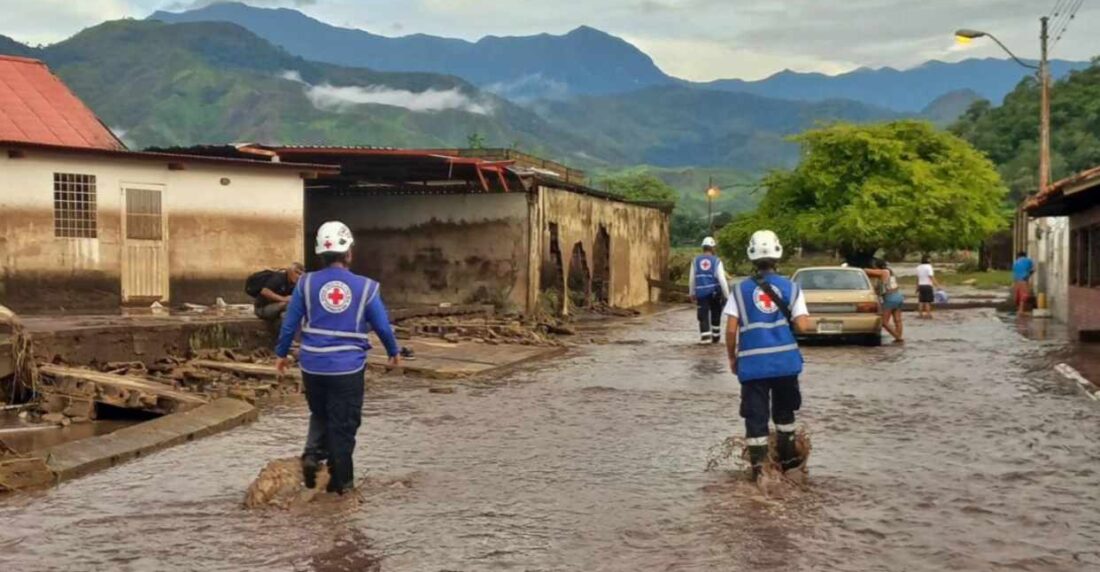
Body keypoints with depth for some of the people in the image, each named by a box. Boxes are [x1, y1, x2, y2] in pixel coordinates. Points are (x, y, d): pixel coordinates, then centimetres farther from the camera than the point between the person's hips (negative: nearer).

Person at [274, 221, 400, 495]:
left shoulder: (306, 283, -3)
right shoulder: (365, 287, -6)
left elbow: (290, 323, 2)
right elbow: (382, 326, 2)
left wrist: (281, 353, 17)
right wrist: (393, 352, 19)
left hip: (312, 366, 2)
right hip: (348, 368, -2)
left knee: (320, 415, 25)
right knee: (343, 424, 8)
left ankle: (312, 454, 3)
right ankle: (341, 481, 14)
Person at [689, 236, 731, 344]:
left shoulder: (696, 261, 3)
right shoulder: (716, 261, -4)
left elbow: (691, 279, 7)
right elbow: (722, 280, -9)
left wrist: (692, 294, 18)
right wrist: (727, 295, -5)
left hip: (701, 293, 1)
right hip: (714, 292, -1)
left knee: (703, 315, 1)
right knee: (715, 314, 17)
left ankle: (705, 336, -12)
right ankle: (715, 336, 25)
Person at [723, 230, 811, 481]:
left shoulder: (741, 290, -2)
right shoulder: (790, 287, 0)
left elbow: (731, 329, -7)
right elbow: (802, 325, -8)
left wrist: (732, 357, 8)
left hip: (752, 362, -1)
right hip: (785, 360, 2)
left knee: (756, 417, 3)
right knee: (784, 411, 21)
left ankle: (758, 467, 1)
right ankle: (787, 457, 31)